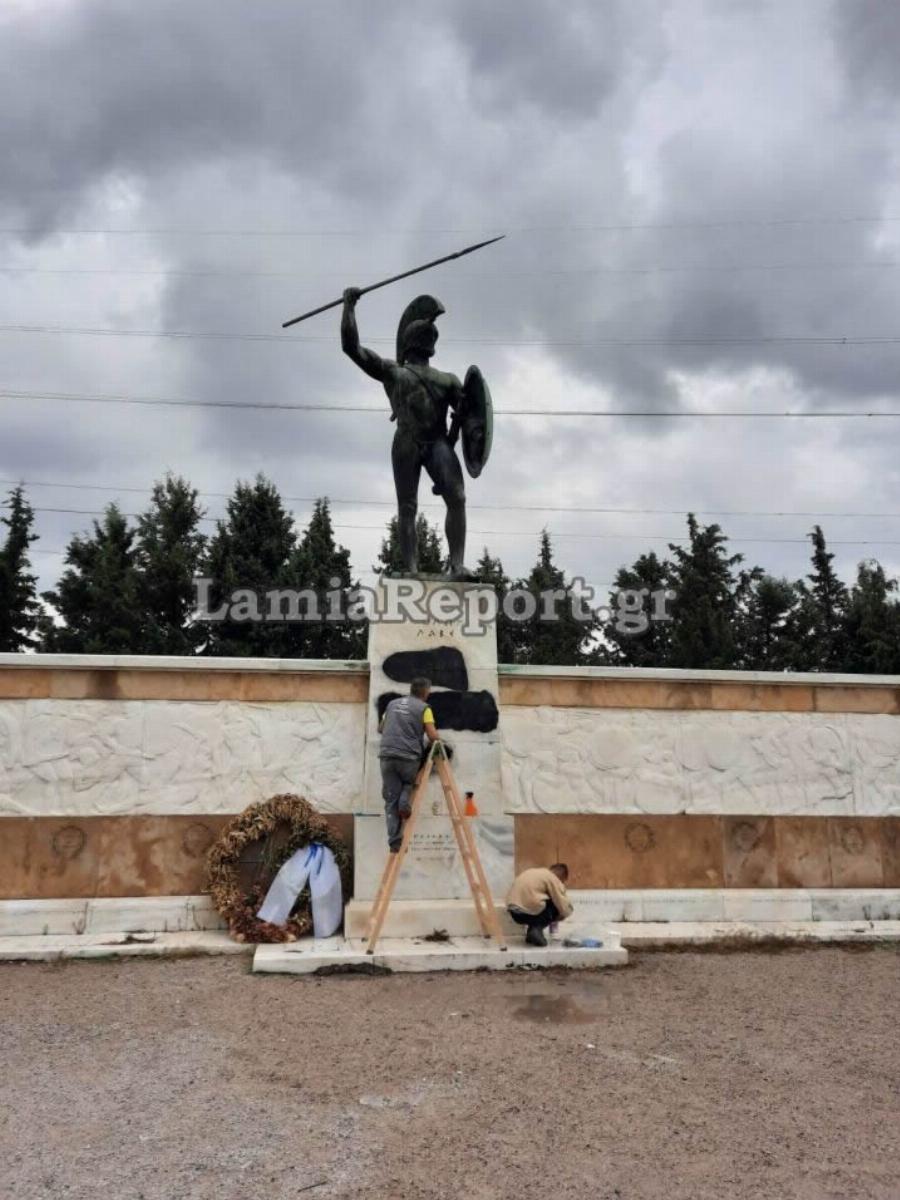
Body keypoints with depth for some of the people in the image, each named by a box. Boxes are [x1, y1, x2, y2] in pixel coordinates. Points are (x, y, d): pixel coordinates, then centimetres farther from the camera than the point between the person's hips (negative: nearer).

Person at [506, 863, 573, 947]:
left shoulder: (533, 872, 23)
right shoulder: (553, 879, 1)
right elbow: (564, 907, -3)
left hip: (514, 913, 8)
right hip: (529, 911, -8)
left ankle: (531, 933, 15)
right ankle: (537, 930, -3)